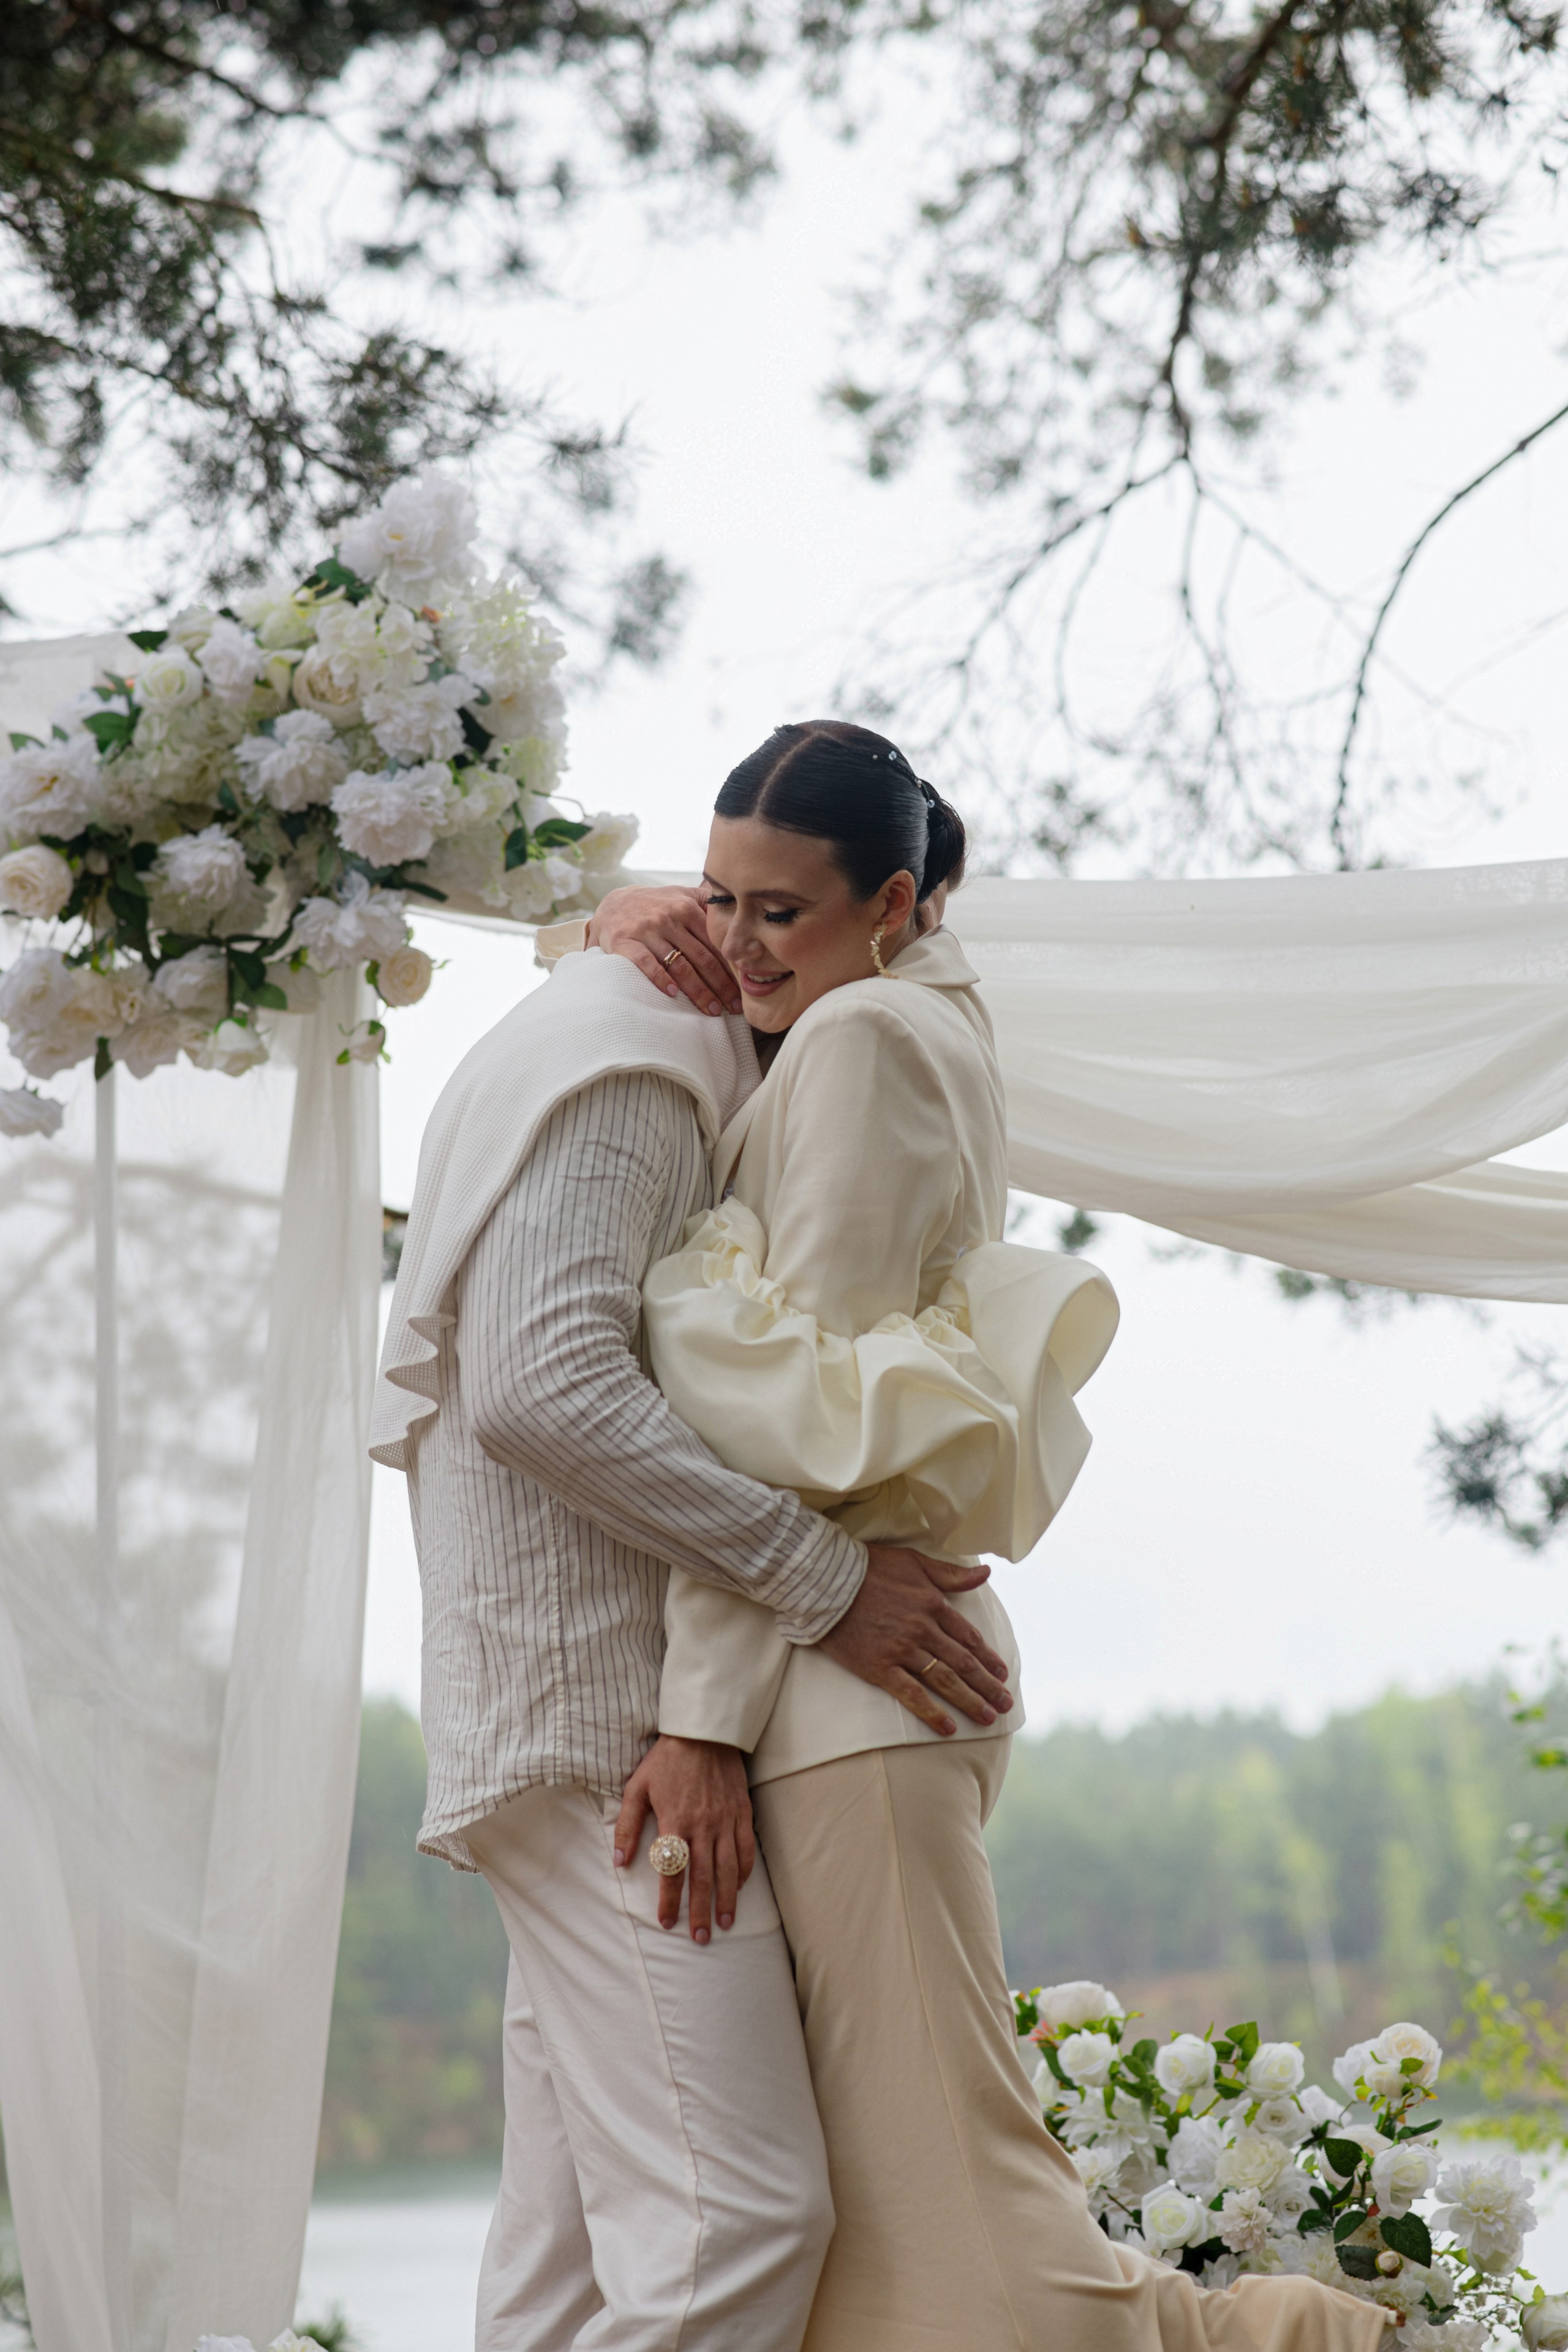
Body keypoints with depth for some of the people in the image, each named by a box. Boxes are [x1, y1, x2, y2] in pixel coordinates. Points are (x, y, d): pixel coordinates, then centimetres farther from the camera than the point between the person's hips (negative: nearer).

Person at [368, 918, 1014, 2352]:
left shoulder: (675, 1085, 23)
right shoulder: (615, 1070, -10)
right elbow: (545, 1384, -24)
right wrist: (823, 1578, -21)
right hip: (599, 1714, -11)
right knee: (737, 2215, -16)